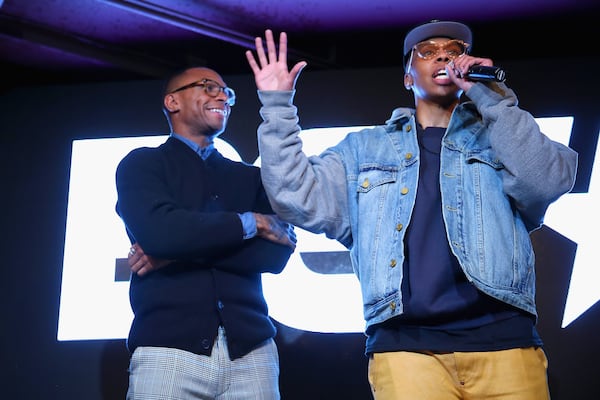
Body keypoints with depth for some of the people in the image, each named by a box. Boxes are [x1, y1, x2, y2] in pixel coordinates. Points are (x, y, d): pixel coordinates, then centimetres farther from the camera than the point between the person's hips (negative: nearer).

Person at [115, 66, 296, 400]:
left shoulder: (249, 177, 19)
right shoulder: (142, 164, 9)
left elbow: (278, 253, 3)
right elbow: (158, 231, -11)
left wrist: (178, 254, -6)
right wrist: (252, 223, -1)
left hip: (251, 348, 3)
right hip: (170, 346, -3)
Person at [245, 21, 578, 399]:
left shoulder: (502, 133, 18)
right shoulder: (364, 148, 19)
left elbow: (545, 182, -2)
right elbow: (301, 200, 8)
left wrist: (490, 96, -2)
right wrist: (277, 108, 2)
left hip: (503, 342, 0)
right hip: (404, 346, 0)